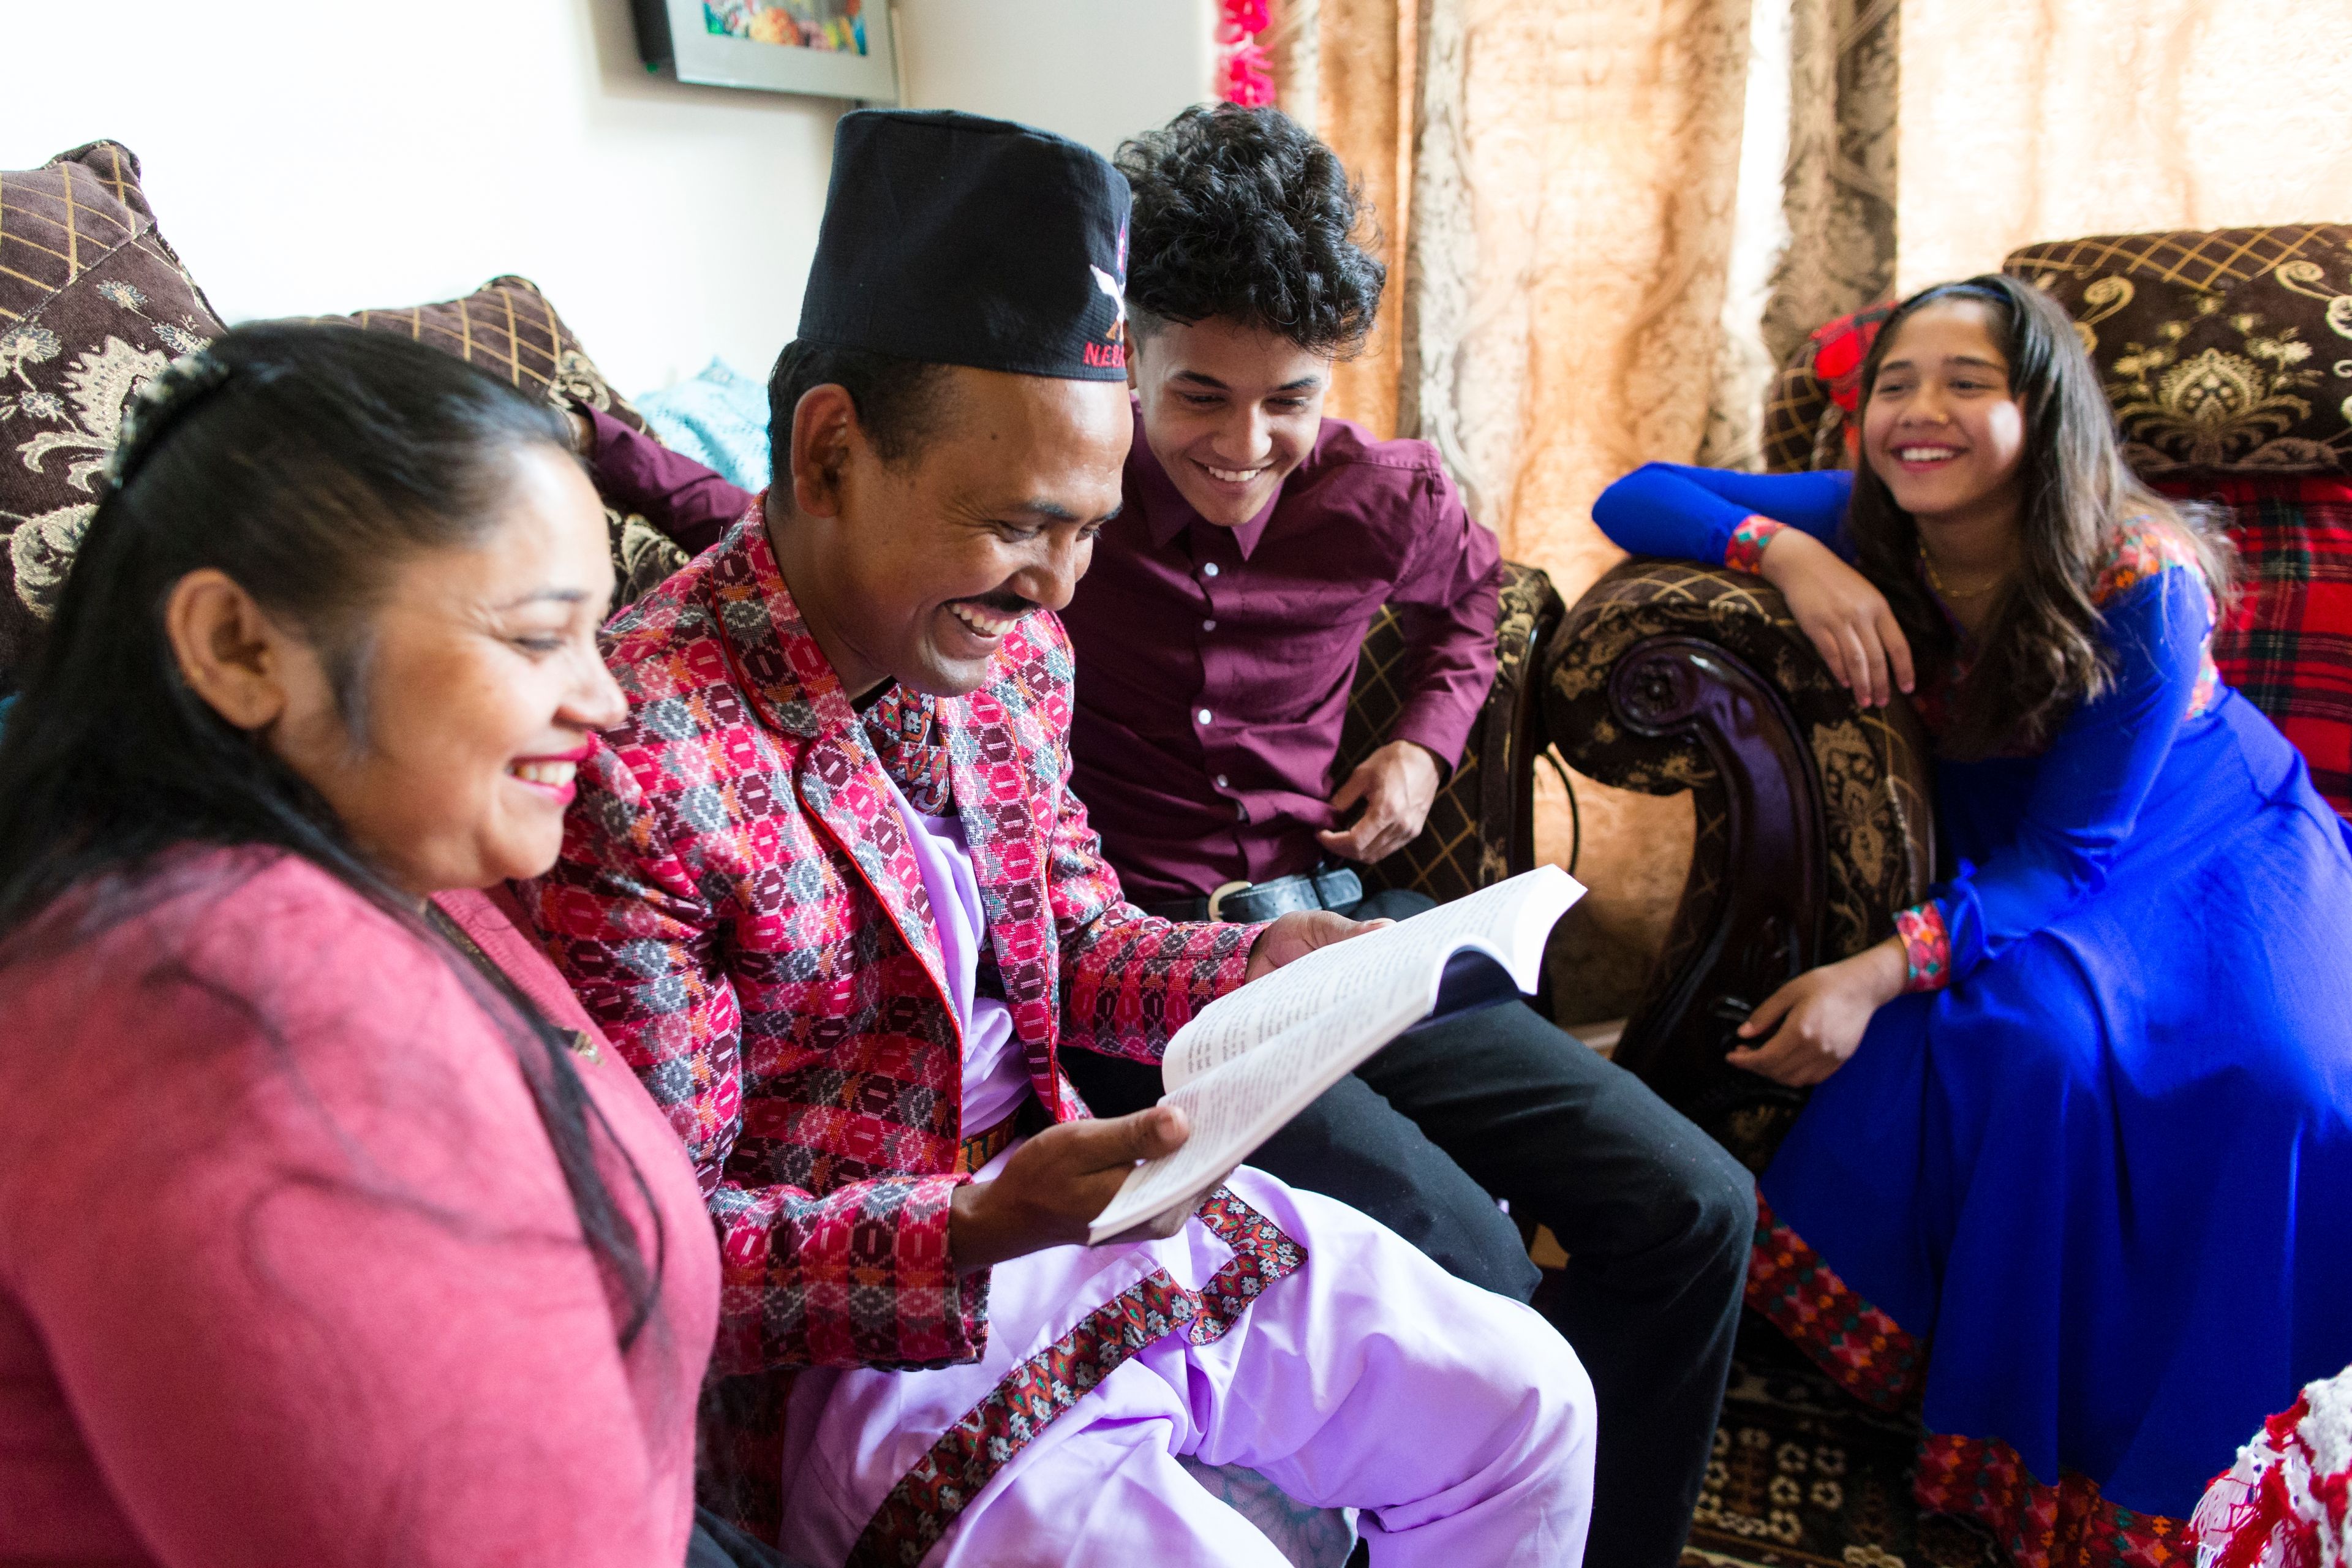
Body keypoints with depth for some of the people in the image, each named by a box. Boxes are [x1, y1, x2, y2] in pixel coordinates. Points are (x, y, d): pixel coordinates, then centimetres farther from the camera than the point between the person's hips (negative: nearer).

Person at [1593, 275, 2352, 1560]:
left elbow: (2074, 847, -26)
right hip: (2013, 852, 2)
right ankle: (2017, 1412, -9)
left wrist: (1885, 969, -41)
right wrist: (1786, 552, -35)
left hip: (2216, 846, -1)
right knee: (2024, 1032, -31)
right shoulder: (1868, 527, -17)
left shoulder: (2137, 582, -28)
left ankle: (2161, 1449, -4)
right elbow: (1635, 495, -14)